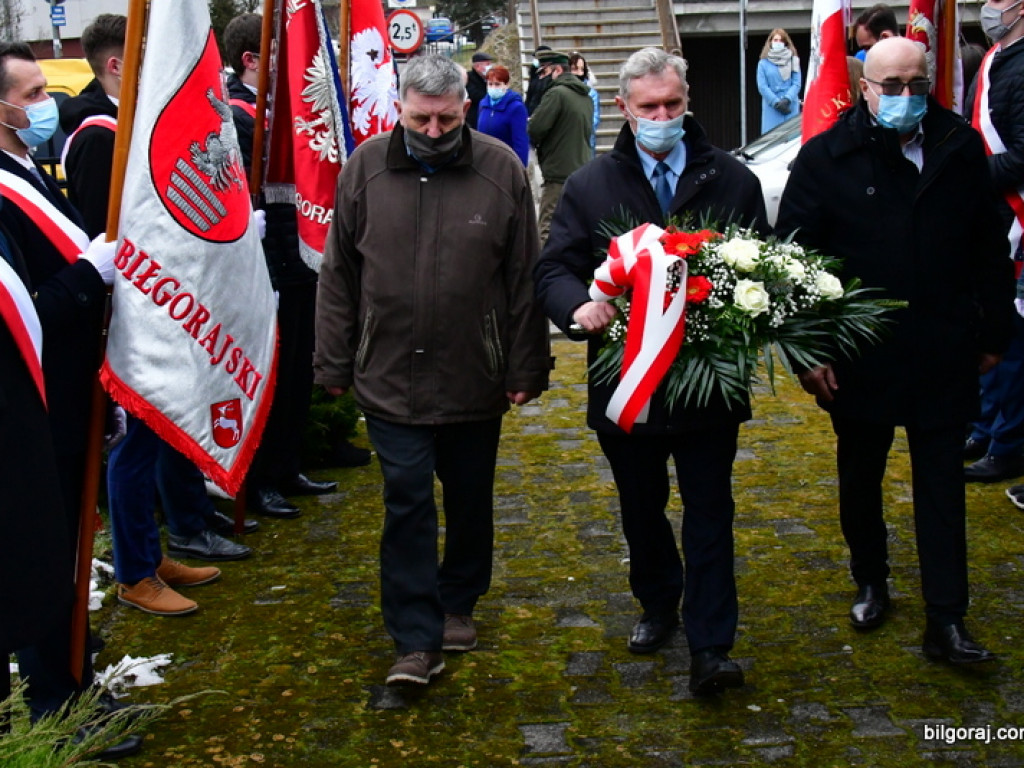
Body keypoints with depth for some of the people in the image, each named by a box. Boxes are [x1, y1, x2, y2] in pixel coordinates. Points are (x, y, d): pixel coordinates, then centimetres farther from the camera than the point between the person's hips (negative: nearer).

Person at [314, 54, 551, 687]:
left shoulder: (502, 169, -5)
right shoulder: (366, 167, -2)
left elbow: (525, 279, -2)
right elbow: (338, 274, 3)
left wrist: (526, 368, -2)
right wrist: (335, 364, 3)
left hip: (476, 376, 1)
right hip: (390, 377, 0)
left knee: (471, 499, 15)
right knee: (407, 504, -1)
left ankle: (458, 604, 37)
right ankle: (419, 641, 7)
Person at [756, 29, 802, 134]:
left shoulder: (793, 60, 9)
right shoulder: (763, 63, 6)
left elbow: (796, 83, 3)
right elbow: (762, 86, 0)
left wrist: (787, 99, -13)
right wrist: (776, 103, -10)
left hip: (790, 107, 1)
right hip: (771, 108, -1)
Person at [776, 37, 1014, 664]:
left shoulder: (962, 148, 0)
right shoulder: (827, 158, -7)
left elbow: (991, 251, 7)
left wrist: (994, 334, 8)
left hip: (945, 355, 1)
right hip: (860, 358, 0)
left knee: (943, 487, 4)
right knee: (861, 477, 17)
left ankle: (946, 622, 12)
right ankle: (871, 583, 39)